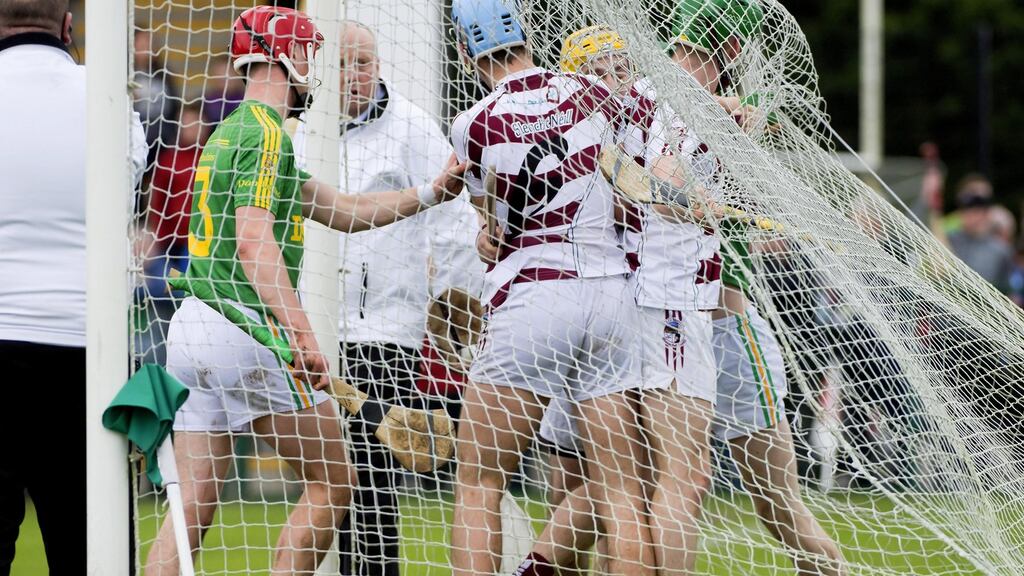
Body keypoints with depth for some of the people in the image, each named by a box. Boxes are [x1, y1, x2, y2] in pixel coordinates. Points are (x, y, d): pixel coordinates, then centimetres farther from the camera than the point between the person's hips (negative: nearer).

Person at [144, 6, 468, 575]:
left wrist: (431, 193, 26)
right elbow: (254, 243, -20)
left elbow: (345, 210, 26)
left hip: (191, 328, 9)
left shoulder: (230, 133, 22)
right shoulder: (265, 133, -8)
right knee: (331, 484, 1)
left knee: (193, 506, 4)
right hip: (242, 324, -9)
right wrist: (302, 334, -27)